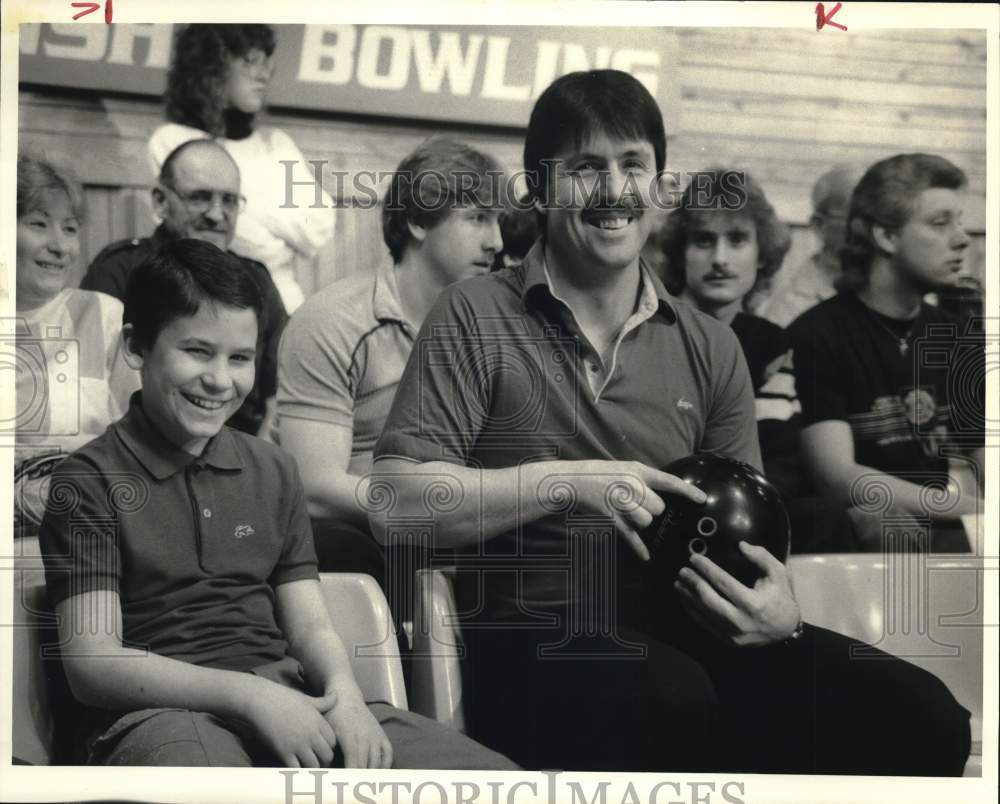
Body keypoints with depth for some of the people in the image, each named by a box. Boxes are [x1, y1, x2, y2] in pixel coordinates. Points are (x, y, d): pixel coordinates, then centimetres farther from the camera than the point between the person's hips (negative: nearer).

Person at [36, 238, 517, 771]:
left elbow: (309, 625, 15)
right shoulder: (90, 481, 2)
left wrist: (342, 688, -9)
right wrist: (248, 694, -18)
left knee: (491, 773, -18)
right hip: (160, 710, -5)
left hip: (288, 696, 5)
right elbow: (89, 664, -6)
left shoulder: (273, 472, 19)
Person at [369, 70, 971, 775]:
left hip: (682, 629, 4)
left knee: (922, 716, -19)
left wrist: (781, 612, -9)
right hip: (535, 636, -4)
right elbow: (394, 504, -6)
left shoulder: (711, 348, 16)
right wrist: (568, 482, -14)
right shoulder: (477, 317, 4)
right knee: (676, 701, -38)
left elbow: (749, 541, 15)